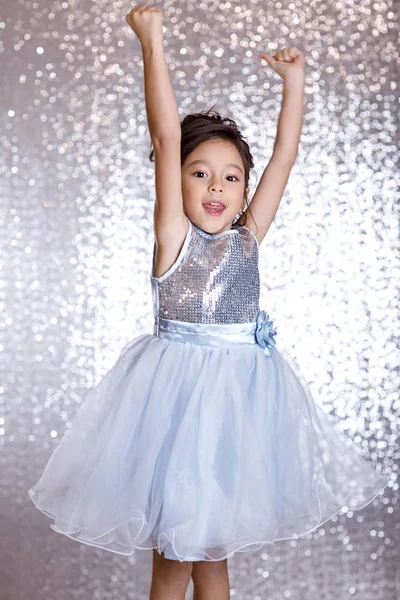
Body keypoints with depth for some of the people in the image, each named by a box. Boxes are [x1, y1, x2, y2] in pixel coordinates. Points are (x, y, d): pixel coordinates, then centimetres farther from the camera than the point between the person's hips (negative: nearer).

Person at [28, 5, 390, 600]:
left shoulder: (247, 237, 5)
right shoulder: (173, 235, -8)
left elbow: (285, 154, 7)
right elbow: (166, 135, -16)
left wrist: (293, 78, 7)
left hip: (241, 390, 5)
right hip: (178, 389, -5)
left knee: (214, 550, 17)